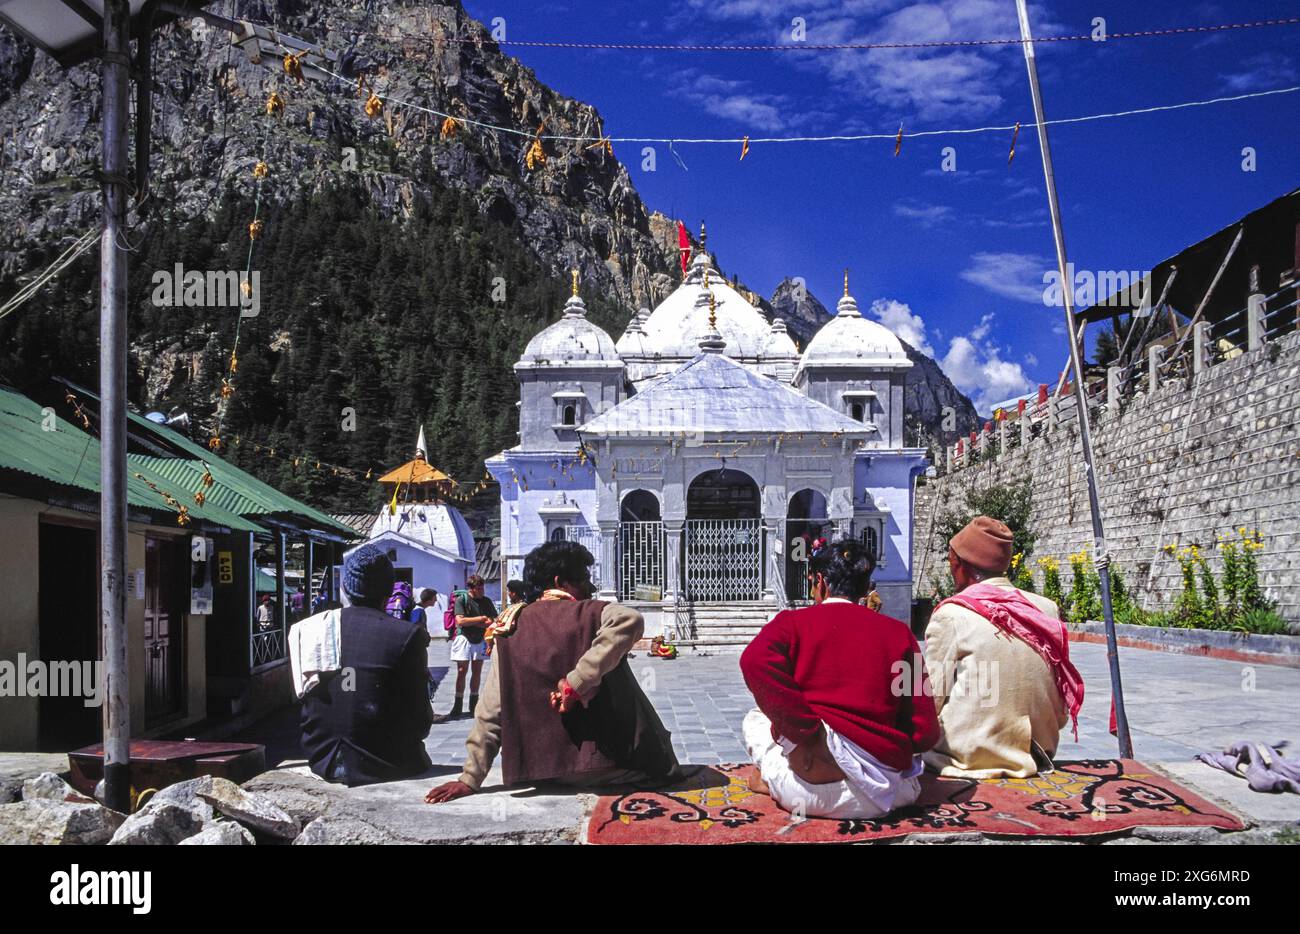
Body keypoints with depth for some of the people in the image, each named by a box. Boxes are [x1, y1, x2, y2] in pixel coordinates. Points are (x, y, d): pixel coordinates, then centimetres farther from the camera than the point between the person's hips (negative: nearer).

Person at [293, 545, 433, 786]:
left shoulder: (306, 629, -2)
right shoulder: (408, 635, -13)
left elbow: (304, 695, 8)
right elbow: (421, 721, -9)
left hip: (324, 761, 5)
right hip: (383, 764, -5)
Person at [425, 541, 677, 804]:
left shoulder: (512, 628, 2)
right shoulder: (590, 612, -8)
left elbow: (492, 709, -1)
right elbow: (630, 620, -32)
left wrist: (471, 777, 1)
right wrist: (576, 682, -29)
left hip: (552, 771, 4)